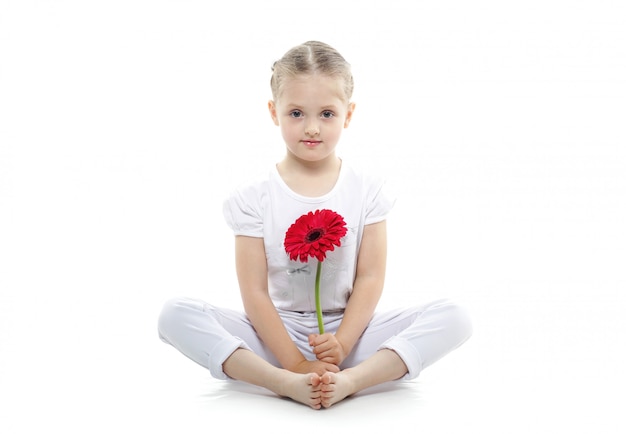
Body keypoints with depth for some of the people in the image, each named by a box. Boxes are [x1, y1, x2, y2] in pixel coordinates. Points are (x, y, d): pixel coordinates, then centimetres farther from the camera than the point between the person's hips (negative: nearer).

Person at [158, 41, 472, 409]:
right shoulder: (254, 198, -2)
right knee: (176, 315, -24)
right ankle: (285, 382, -37)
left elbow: (370, 279, -3)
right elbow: (254, 292, -7)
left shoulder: (368, 191, 2)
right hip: (276, 334, -1)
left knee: (454, 317, -21)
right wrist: (294, 362, -19)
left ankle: (350, 379, -36)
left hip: (349, 330, 1)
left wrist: (340, 345, -18)